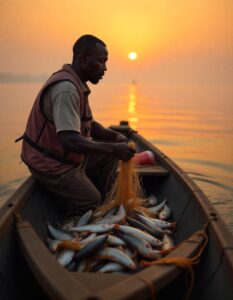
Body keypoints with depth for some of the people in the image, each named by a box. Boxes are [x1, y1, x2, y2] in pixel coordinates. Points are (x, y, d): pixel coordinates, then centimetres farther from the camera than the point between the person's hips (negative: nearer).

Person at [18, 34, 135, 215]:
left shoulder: (77, 85, 7)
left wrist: (115, 136, -4)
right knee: (92, 204, -7)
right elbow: (70, 141, -35)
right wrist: (113, 148, -32)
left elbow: (89, 125, 13)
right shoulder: (66, 89, -26)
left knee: (110, 154, 7)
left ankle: (102, 199, 13)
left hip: (68, 156, 10)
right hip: (52, 165, -10)